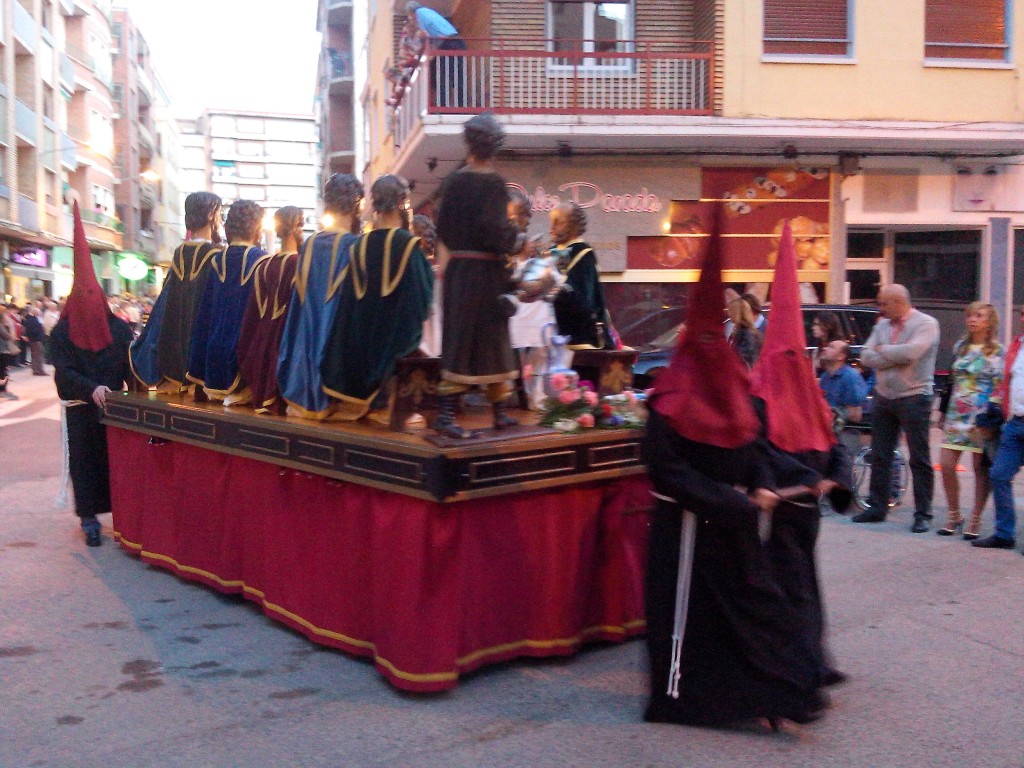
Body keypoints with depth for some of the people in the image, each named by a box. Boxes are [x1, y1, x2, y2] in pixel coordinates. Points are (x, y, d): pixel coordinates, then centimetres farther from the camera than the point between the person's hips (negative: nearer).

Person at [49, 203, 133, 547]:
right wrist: (91, 389, -28)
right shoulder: (63, 332, -2)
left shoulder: (119, 328, 1)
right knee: (84, 459, 2)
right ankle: (89, 518, 8)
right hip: (81, 409, -1)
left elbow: (131, 364, 0)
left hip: (115, 405, 1)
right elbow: (64, 371, -11)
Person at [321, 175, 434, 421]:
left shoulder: (360, 245, -1)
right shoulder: (408, 244, -14)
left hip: (362, 334, 5)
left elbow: (353, 297, 2)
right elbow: (423, 293, -9)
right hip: (399, 333, -5)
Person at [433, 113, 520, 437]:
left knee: (458, 339, 11)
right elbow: (495, 229, -21)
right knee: (491, 340, 4)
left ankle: (446, 413, 11)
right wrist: (513, 234, -3)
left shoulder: (453, 181, 5)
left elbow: (442, 228, 10)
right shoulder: (494, 183, -12)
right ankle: (499, 412, 11)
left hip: (456, 268, 5)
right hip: (486, 271, -5)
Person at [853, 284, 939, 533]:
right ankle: (877, 507, 20)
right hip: (883, 397, 6)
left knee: (919, 459, 1)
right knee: (879, 456, 11)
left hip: (914, 398, -6)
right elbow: (866, 356, -1)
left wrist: (882, 350, -9)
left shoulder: (926, 323, -7)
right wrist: (895, 357, -14)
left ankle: (923, 514, 7)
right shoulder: (882, 324, 10)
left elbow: (911, 351, -25)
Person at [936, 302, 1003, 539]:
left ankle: (975, 520, 13)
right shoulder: (960, 347, 12)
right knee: (946, 465, -2)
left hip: (982, 417, -4)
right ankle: (954, 515, 13)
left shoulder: (998, 352, -2)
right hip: (956, 415, 4)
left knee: (981, 468, 2)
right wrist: (944, 411, 17)